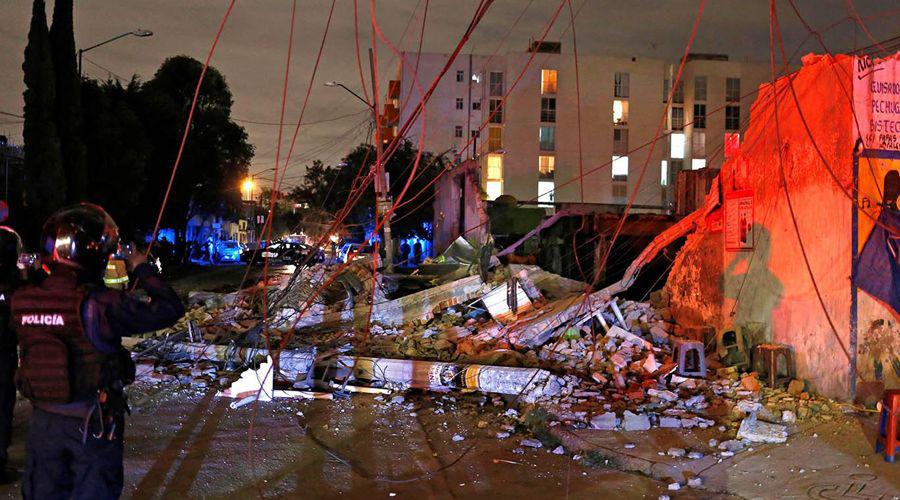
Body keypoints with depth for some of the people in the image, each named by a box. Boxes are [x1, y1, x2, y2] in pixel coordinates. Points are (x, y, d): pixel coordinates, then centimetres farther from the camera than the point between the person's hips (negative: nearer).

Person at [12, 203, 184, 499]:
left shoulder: (22, 302, -10)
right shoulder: (100, 305, -24)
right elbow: (170, 309, -19)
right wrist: (143, 270, -6)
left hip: (43, 420, 5)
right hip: (93, 424, -4)